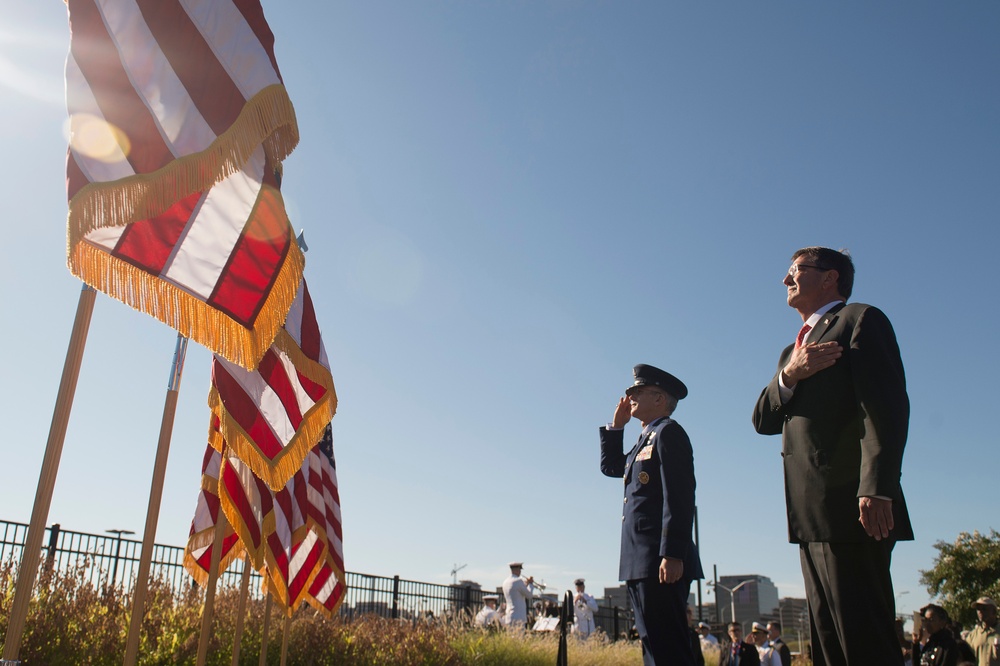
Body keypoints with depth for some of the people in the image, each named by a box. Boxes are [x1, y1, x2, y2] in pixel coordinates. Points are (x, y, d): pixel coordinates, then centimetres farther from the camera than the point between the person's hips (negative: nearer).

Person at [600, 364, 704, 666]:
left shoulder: (668, 431, -6)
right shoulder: (647, 438, 23)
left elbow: (679, 496, -17)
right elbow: (610, 466, 32)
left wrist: (672, 554, -25)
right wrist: (616, 425, 22)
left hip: (662, 563, -10)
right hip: (641, 564, 10)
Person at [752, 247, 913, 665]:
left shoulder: (861, 320, 1)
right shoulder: (795, 350, 26)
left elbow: (887, 406, -13)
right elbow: (763, 420, 14)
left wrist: (876, 489, -24)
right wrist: (789, 375, -6)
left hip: (850, 506, -9)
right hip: (813, 516, 9)